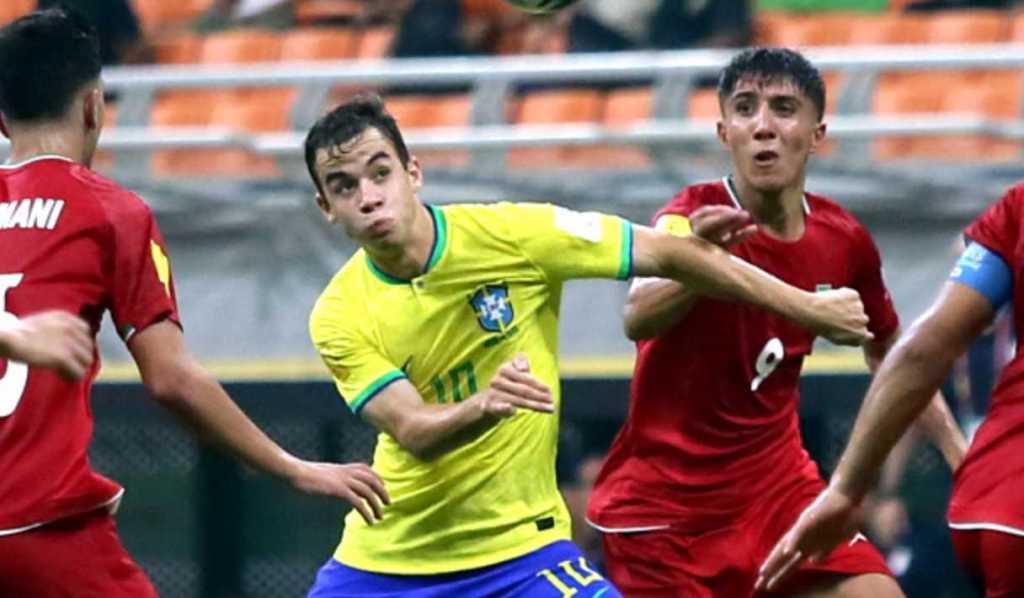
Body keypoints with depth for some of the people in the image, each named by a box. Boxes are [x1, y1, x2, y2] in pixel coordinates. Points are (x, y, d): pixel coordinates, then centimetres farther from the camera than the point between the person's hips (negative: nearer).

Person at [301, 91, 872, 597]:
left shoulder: (510, 234, -13)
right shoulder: (339, 317, -10)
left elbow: (672, 255, -8)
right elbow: (413, 432, -22)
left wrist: (808, 307, -5)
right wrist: (484, 405, -44)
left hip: (519, 543, -2)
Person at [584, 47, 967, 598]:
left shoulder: (844, 242, -2)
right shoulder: (692, 218, -17)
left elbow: (889, 355, 19)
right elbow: (638, 320, -39)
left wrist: (959, 454, 12)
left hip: (777, 485, 4)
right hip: (661, 503, -4)